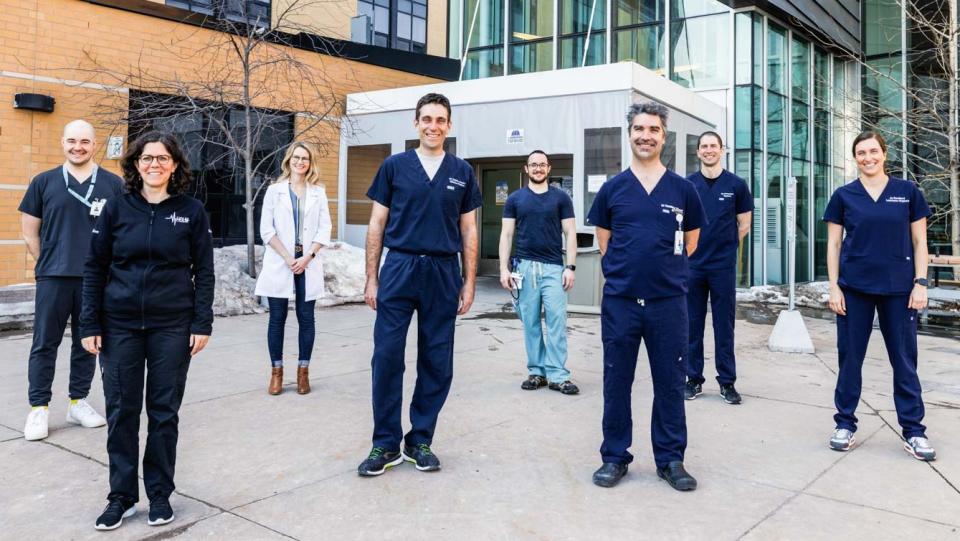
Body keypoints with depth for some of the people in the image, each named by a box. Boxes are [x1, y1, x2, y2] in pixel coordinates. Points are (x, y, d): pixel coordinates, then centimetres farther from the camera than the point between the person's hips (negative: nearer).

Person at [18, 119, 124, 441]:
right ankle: (39, 409, 11)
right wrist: (48, 262, 5)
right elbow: (29, 230, 9)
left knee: (87, 343, 10)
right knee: (45, 344, 3)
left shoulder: (112, 184, 3)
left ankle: (78, 403, 21)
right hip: (53, 278, 0)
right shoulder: (44, 182, 5)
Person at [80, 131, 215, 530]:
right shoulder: (117, 208, 2)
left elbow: (204, 271, 1)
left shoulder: (191, 211, 0)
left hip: (172, 326, -1)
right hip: (120, 325, 1)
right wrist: (90, 325, -1)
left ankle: (160, 494, 22)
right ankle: (121, 497, 21)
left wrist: (202, 324, -5)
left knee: (164, 411, 8)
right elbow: (94, 268, 4)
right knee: (121, 411, 6)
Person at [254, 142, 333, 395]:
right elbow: (266, 229, -1)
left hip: (308, 263, 1)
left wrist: (307, 257, -9)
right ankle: (276, 372, 10)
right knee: (277, 318, 1)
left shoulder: (318, 192, 8)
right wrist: (287, 257, -11)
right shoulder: (274, 190, 4)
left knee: (306, 317, 2)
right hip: (279, 263, -1)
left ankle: (303, 372, 11)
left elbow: (325, 228, 3)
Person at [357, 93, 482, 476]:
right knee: (386, 358, -3)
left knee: (436, 363, 6)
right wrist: (371, 279, 1)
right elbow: (377, 225, 6)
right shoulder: (394, 166, 6)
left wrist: (469, 282, 4)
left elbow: (468, 231, 10)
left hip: (443, 274, 1)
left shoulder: (462, 172, 9)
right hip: (399, 269, -1)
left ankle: (420, 441, 19)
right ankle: (386, 444, 10)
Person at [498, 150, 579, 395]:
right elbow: (506, 234, 6)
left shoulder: (561, 197, 6)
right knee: (530, 322, 6)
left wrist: (570, 267, -6)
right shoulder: (515, 199, 8)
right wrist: (504, 268, -2)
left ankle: (557, 375, 0)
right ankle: (536, 372, 15)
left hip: (553, 267, -1)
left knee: (556, 321, -5)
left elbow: (570, 234, 3)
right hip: (526, 266, 1)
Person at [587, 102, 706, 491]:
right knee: (616, 382, 7)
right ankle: (615, 457, 20)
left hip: (669, 301, 0)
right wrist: (628, 268, 7)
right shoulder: (612, 189, 4)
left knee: (669, 383, 7)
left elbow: (690, 243, 13)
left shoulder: (682, 189, 4)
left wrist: (663, 269, 12)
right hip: (619, 301, 0)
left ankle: (671, 459, 21)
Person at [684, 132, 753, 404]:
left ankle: (727, 382, 12)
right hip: (692, 265, 1)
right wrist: (699, 247, 8)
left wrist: (723, 246, 8)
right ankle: (694, 379, 16)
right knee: (693, 325, 6)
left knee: (724, 325, 3)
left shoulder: (736, 184, 2)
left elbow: (744, 225, 8)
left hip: (723, 266, -1)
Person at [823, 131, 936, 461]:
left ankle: (913, 431, 14)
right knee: (850, 357, 5)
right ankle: (845, 424, 16)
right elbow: (833, 244, 4)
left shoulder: (908, 192, 4)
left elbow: (919, 241, 5)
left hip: (898, 289, 0)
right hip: (854, 288, 0)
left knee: (904, 360, 5)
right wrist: (834, 287, -3)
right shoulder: (844, 196, 3)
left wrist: (920, 282, -3)